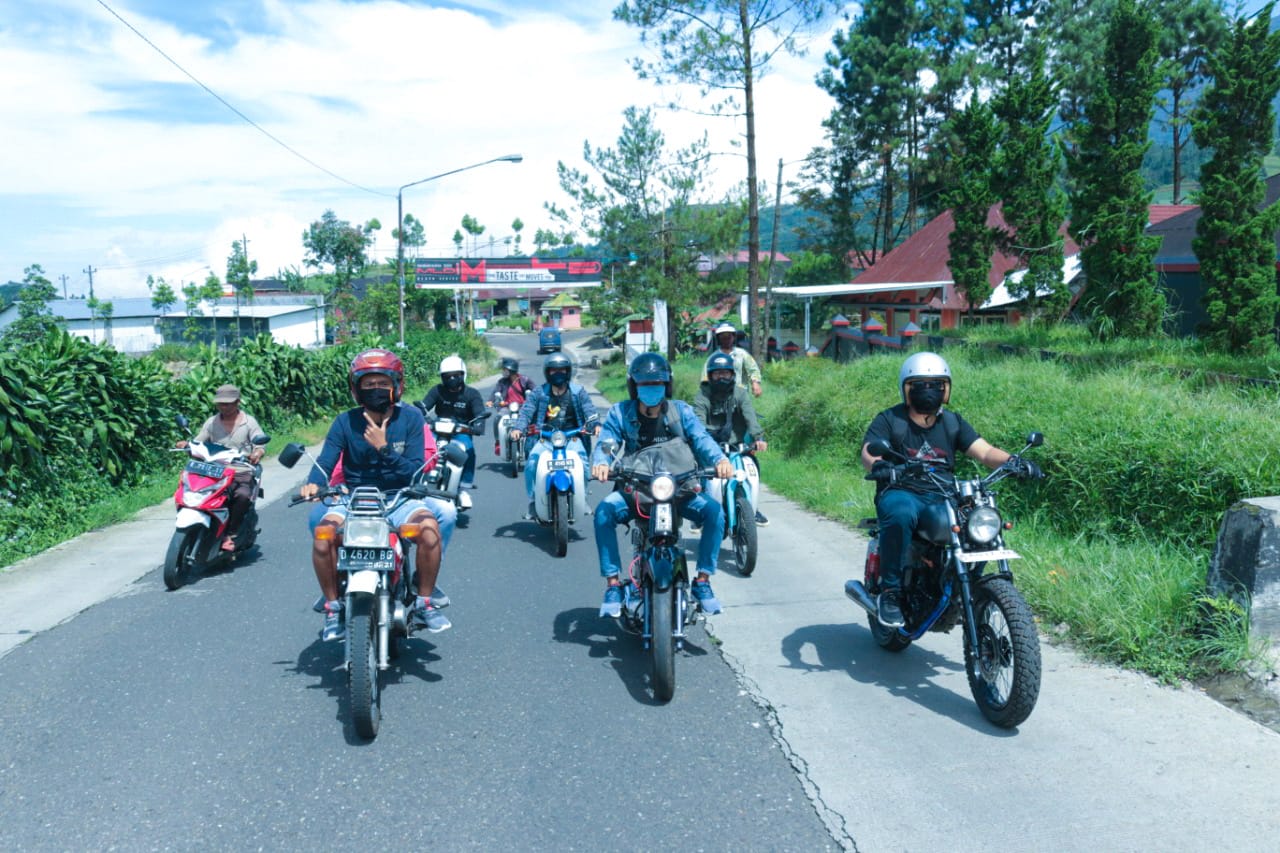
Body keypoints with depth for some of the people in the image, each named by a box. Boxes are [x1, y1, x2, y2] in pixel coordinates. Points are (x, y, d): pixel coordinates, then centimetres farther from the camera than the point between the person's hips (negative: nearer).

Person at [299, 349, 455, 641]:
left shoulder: (410, 418, 0)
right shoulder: (345, 422, 1)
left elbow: (416, 471, -6)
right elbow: (325, 461, -9)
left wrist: (384, 448, -19)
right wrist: (313, 483, -31)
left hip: (399, 500, 0)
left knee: (430, 528, -30)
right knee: (323, 532, -28)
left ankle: (424, 603, -9)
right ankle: (333, 606, -6)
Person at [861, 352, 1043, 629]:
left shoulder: (953, 422, 16)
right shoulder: (889, 420, 3)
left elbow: (984, 451, 4)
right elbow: (869, 451, -15)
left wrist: (1012, 461, -18)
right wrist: (878, 465, -40)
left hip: (943, 499, 5)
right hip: (901, 494, -4)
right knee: (900, 515, -38)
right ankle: (889, 591, -25)